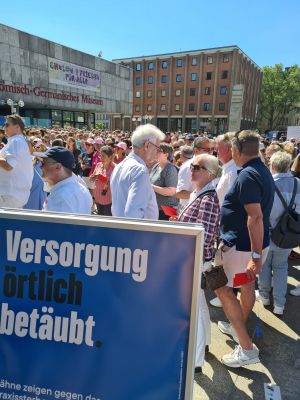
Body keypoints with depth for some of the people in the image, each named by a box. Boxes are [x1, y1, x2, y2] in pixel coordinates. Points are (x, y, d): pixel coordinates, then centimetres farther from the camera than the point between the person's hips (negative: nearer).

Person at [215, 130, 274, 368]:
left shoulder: (247, 175, -23)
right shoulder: (263, 170, 8)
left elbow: (255, 217, -30)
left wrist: (255, 255, -28)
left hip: (241, 246, -10)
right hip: (257, 244, 10)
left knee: (223, 289, 2)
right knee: (248, 284, 22)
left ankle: (247, 349, 8)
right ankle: (238, 327, 43)